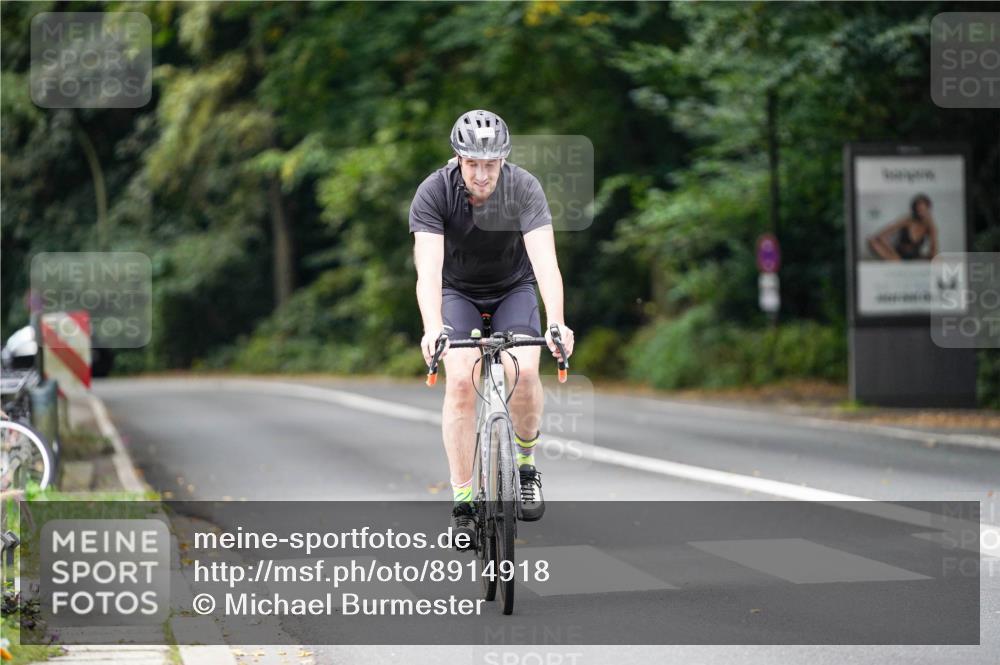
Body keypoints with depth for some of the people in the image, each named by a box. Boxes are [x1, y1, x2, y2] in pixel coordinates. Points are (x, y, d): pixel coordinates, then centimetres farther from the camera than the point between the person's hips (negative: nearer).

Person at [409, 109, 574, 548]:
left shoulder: (524, 189, -26)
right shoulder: (433, 192, -26)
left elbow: (545, 260, -36)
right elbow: (428, 269, -36)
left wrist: (556, 323, -51)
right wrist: (432, 328, -52)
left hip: (513, 290, 0)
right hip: (458, 293, 0)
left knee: (523, 371, -25)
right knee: (461, 380, -22)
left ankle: (526, 464, 2)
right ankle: (463, 501, -13)